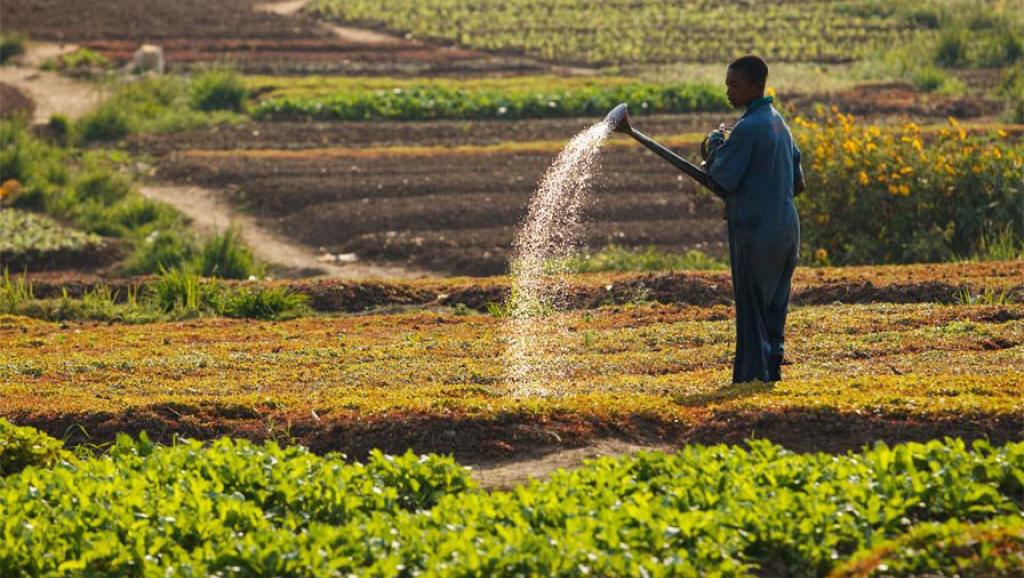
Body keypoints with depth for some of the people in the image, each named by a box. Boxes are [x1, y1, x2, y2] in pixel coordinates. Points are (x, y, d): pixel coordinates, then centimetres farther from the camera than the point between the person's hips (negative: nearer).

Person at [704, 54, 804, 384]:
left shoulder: (748, 128, -15)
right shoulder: (780, 124, 13)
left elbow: (722, 180, -14)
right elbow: (797, 184, 18)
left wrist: (715, 146, 1)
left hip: (755, 231, -9)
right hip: (786, 226, 9)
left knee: (751, 310, -4)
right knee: (774, 309, 13)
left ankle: (752, 376, -4)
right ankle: (772, 370, 16)